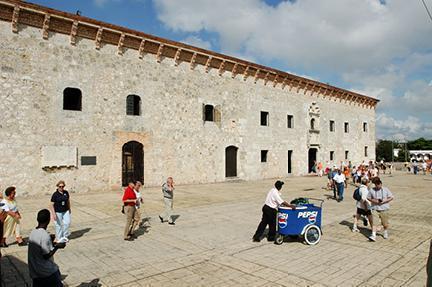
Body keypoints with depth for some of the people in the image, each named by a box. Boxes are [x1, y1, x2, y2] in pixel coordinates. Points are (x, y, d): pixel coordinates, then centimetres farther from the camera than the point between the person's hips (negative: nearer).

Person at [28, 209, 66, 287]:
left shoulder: (32, 233, 0)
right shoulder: (45, 235, -24)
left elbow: (39, 247, 9)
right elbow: (46, 256, -20)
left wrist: (52, 244, 14)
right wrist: (57, 246, -9)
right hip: (47, 272, -7)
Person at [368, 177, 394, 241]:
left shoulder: (386, 190, -2)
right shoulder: (371, 190, -1)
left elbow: (391, 197, 0)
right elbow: (368, 198, 7)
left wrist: (383, 201, -14)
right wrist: (374, 201, -12)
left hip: (384, 209, 0)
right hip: (375, 209, 0)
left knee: (385, 223, 12)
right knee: (374, 222, -10)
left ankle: (385, 232, 39)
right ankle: (373, 235, -11)